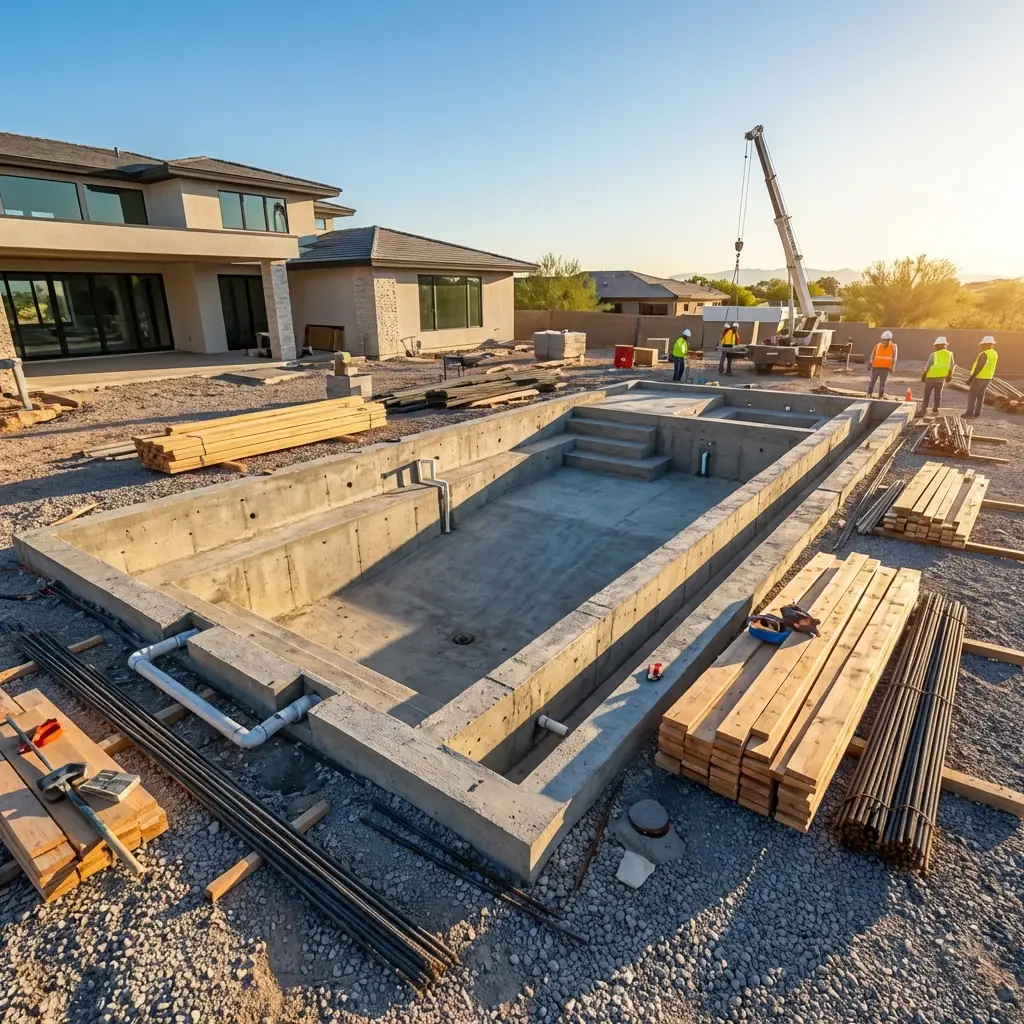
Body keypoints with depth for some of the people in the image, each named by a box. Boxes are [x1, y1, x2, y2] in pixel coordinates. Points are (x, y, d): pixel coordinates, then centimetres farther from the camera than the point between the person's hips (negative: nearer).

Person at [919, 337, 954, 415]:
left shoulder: (934, 354, -14)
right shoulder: (950, 354, -2)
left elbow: (927, 366, -11)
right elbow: (951, 367, 4)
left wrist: (924, 375, 2)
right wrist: (949, 375, 17)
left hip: (931, 376, -4)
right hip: (941, 377, 4)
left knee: (927, 393, 4)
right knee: (938, 393, 14)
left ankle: (924, 409, 2)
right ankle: (935, 409, 15)